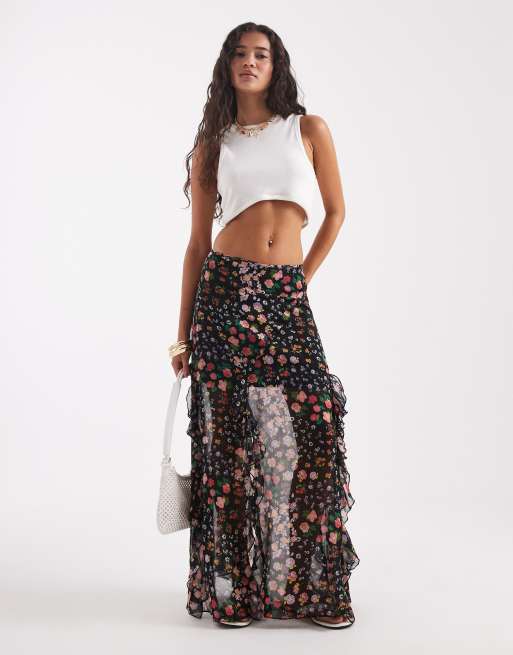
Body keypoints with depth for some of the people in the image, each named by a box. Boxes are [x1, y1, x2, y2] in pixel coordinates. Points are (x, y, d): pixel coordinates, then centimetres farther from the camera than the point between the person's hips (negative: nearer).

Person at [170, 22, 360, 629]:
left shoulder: (309, 129, 10)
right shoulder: (211, 145, 10)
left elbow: (336, 213, 16)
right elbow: (198, 242, 8)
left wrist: (303, 279, 8)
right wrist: (183, 334, 6)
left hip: (286, 299, 0)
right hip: (223, 293, 0)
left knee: (310, 428, -9)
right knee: (228, 439, 0)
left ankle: (311, 585, 8)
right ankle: (231, 588, 13)